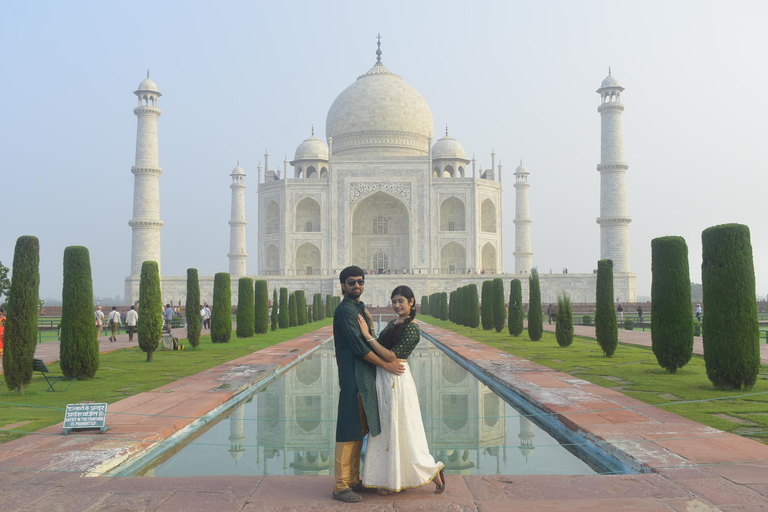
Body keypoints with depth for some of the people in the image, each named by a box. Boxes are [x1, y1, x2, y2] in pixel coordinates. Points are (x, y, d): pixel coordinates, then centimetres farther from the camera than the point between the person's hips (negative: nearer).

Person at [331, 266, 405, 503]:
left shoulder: (358, 308, 17)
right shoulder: (345, 310, -13)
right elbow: (358, 346, -18)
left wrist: (368, 318, 10)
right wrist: (386, 365, -13)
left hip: (364, 377, 10)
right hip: (353, 377, -10)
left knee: (360, 431, 14)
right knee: (349, 432, -6)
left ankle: (354, 480, 22)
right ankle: (341, 486, 0)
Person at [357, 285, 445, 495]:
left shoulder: (412, 329, -14)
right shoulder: (392, 324, 12)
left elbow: (391, 356, -22)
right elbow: (377, 349, 19)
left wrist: (368, 335, -24)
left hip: (396, 379, -9)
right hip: (382, 379, 9)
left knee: (400, 429, -1)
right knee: (386, 429, 12)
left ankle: (433, 471, 13)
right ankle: (390, 479, 20)